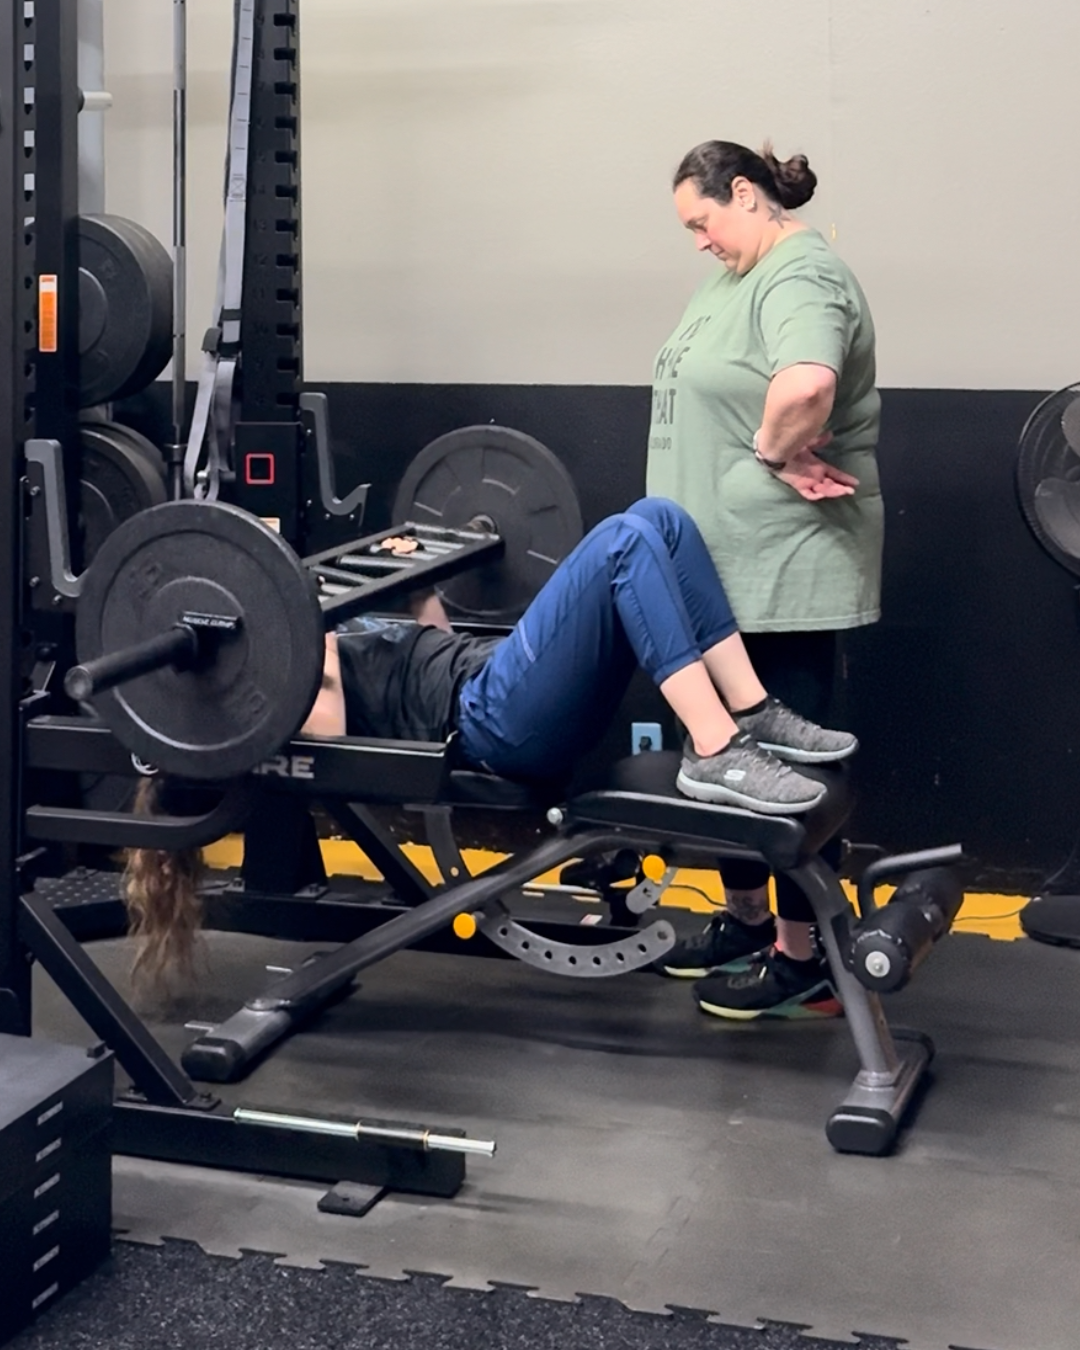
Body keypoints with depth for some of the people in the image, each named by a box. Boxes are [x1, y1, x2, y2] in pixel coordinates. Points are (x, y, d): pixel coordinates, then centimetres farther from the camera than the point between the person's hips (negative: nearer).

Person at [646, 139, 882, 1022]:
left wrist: (778, 454, -20)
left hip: (787, 568, -10)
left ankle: (801, 959, 6)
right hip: (727, 563, 10)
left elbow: (805, 385, -36)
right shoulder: (738, 278, 16)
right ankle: (745, 919, 30)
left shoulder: (801, 277, -17)